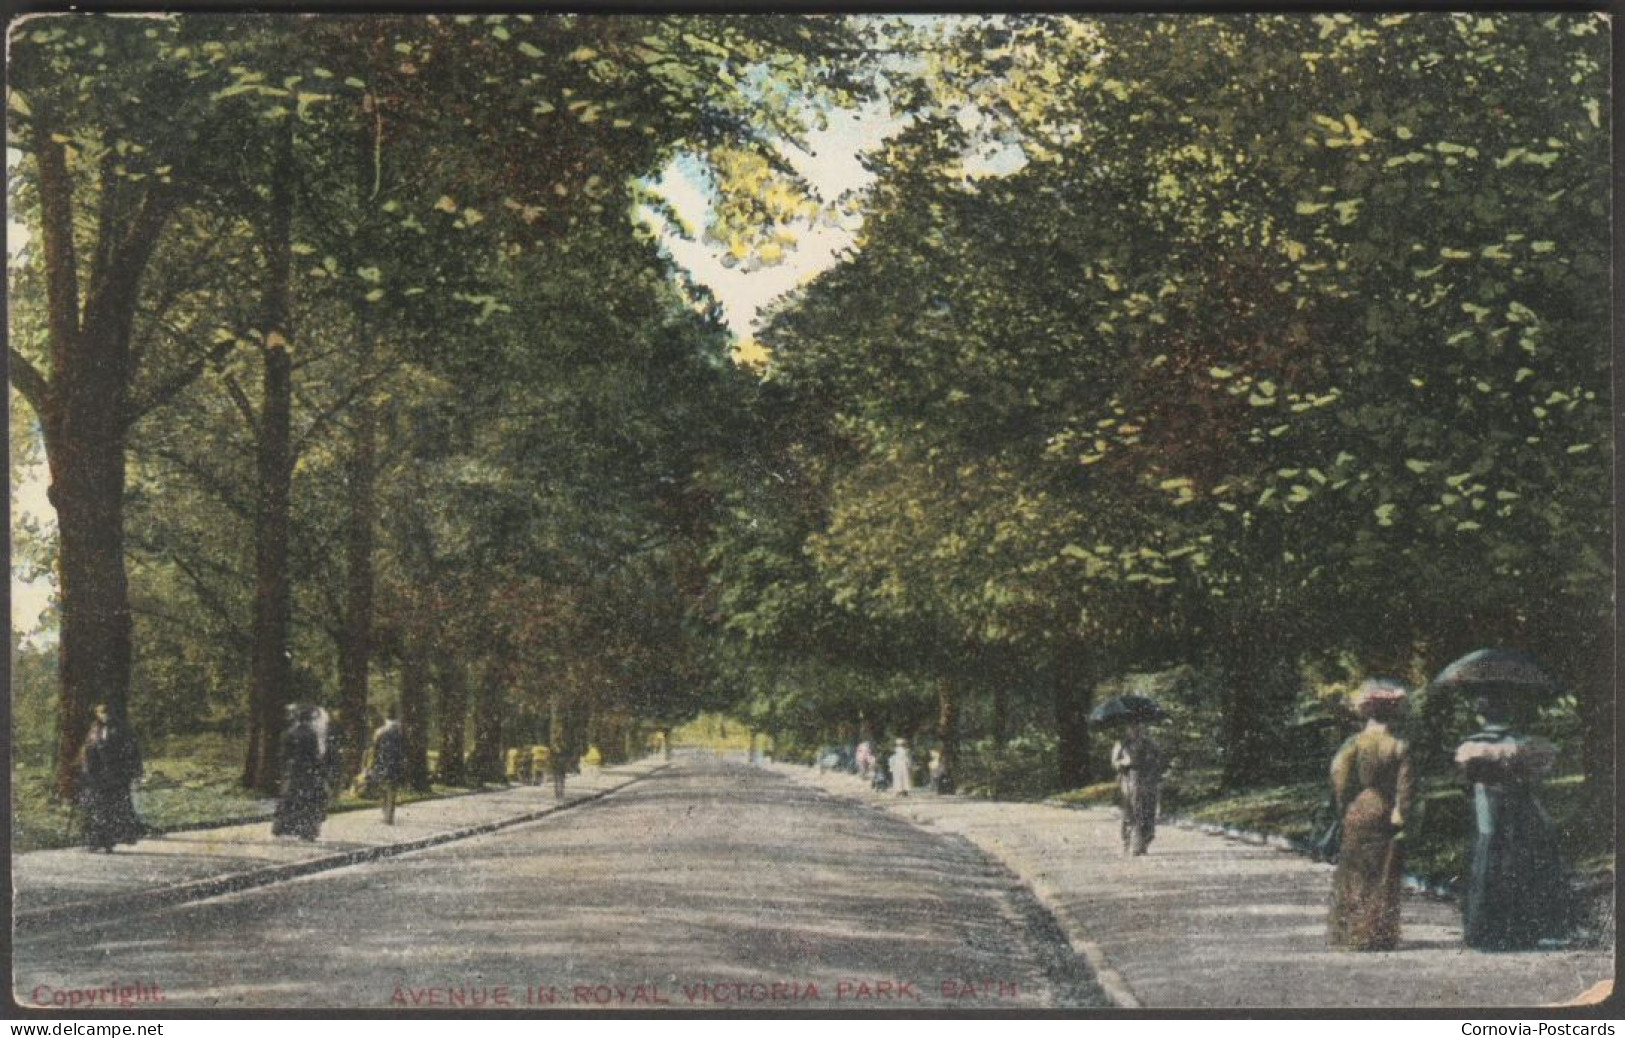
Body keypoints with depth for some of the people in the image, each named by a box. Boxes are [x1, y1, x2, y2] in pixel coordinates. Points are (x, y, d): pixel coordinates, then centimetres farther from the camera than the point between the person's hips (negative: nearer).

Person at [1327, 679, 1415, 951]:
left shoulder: (1355, 742, -6)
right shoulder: (1400, 747, -5)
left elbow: (1339, 774, -12)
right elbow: (1406, 785, -9)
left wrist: (1344, 805, 0)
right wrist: (1400, 814, -3)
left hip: (1358, 815, 0)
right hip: (1386, 818, 0)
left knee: (1353, 877, 11)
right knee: (1384, 879, 7)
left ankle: (1350, 933, 10)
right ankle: (1379, 936, 8)